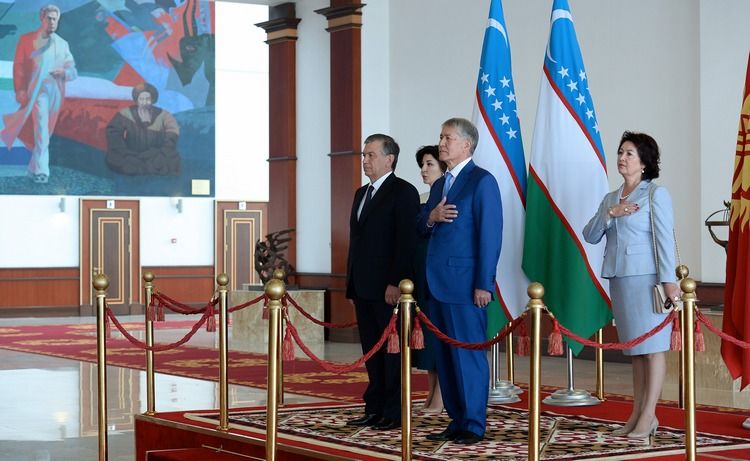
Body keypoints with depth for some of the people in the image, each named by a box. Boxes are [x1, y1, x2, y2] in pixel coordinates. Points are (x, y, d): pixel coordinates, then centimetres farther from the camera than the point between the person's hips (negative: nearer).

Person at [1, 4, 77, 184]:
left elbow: (73, 71, 12)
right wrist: (20, 90, -13)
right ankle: (41, 170, -21)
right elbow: (18, 66, 0)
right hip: (38, 90, -4)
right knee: (42, 129, -17)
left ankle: (34, 167, 24)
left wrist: (64, 72, -13)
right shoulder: (27, 39, 4)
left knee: (44, 129, 12)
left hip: (56, 92, 4)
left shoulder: (62, 44, 14)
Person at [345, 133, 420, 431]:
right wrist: (351, 284, 16)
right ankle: (375, 409, 15)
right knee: (372, 350, 10)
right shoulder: (361, 194, 19)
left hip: (388, 288, -8)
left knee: (393, 349, -2)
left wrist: (396, 283, -20)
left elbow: (406, 242, -14)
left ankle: (394, 413, 2)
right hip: (363, 288, 8)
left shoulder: (403, 192, -7)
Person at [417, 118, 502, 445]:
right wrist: (431, 217, -4)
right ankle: (457, 421, 16)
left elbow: (490, 234, -12)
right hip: (438, 283, 8)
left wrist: (484, 284, -17)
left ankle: (474, 426, 1)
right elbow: (421, 229, 21)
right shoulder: (439, 185, 19)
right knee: (444, 355, 9)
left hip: (464, 283, -8)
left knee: (468, 354, -5)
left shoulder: (482, 181, -6)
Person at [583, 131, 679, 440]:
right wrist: (610, 213, -7)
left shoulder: (656, 194, -2)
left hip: (646, 277, -7)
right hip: (619, 278, 7)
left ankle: (648, 415, -4)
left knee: (652, 345, -5)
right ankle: (638, 414, 12)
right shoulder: (610, 199, 17)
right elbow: (590, 235, 9)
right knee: (634, 348, 9)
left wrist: (668, 279, -15)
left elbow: (665, 239, -8)